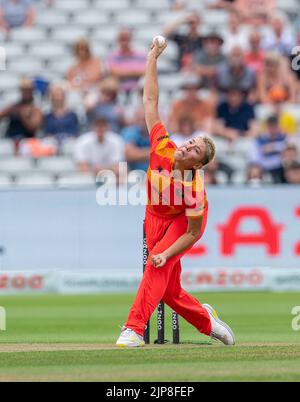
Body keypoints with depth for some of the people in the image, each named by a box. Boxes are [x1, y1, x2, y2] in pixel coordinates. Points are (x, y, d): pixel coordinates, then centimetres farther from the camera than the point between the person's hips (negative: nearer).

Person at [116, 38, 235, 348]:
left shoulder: (194, 188, -34)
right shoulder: (163, 146, -25)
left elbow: (193, 233, -24)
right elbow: (150, 102, -19)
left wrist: (166, 253, -35)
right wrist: (152, 59, -21)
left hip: (182, 220, -5)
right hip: (156, 217, 5)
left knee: (158, 265, -29)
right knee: (169, 290, 5)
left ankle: (134, 329, -38)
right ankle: (206, 320, 30)